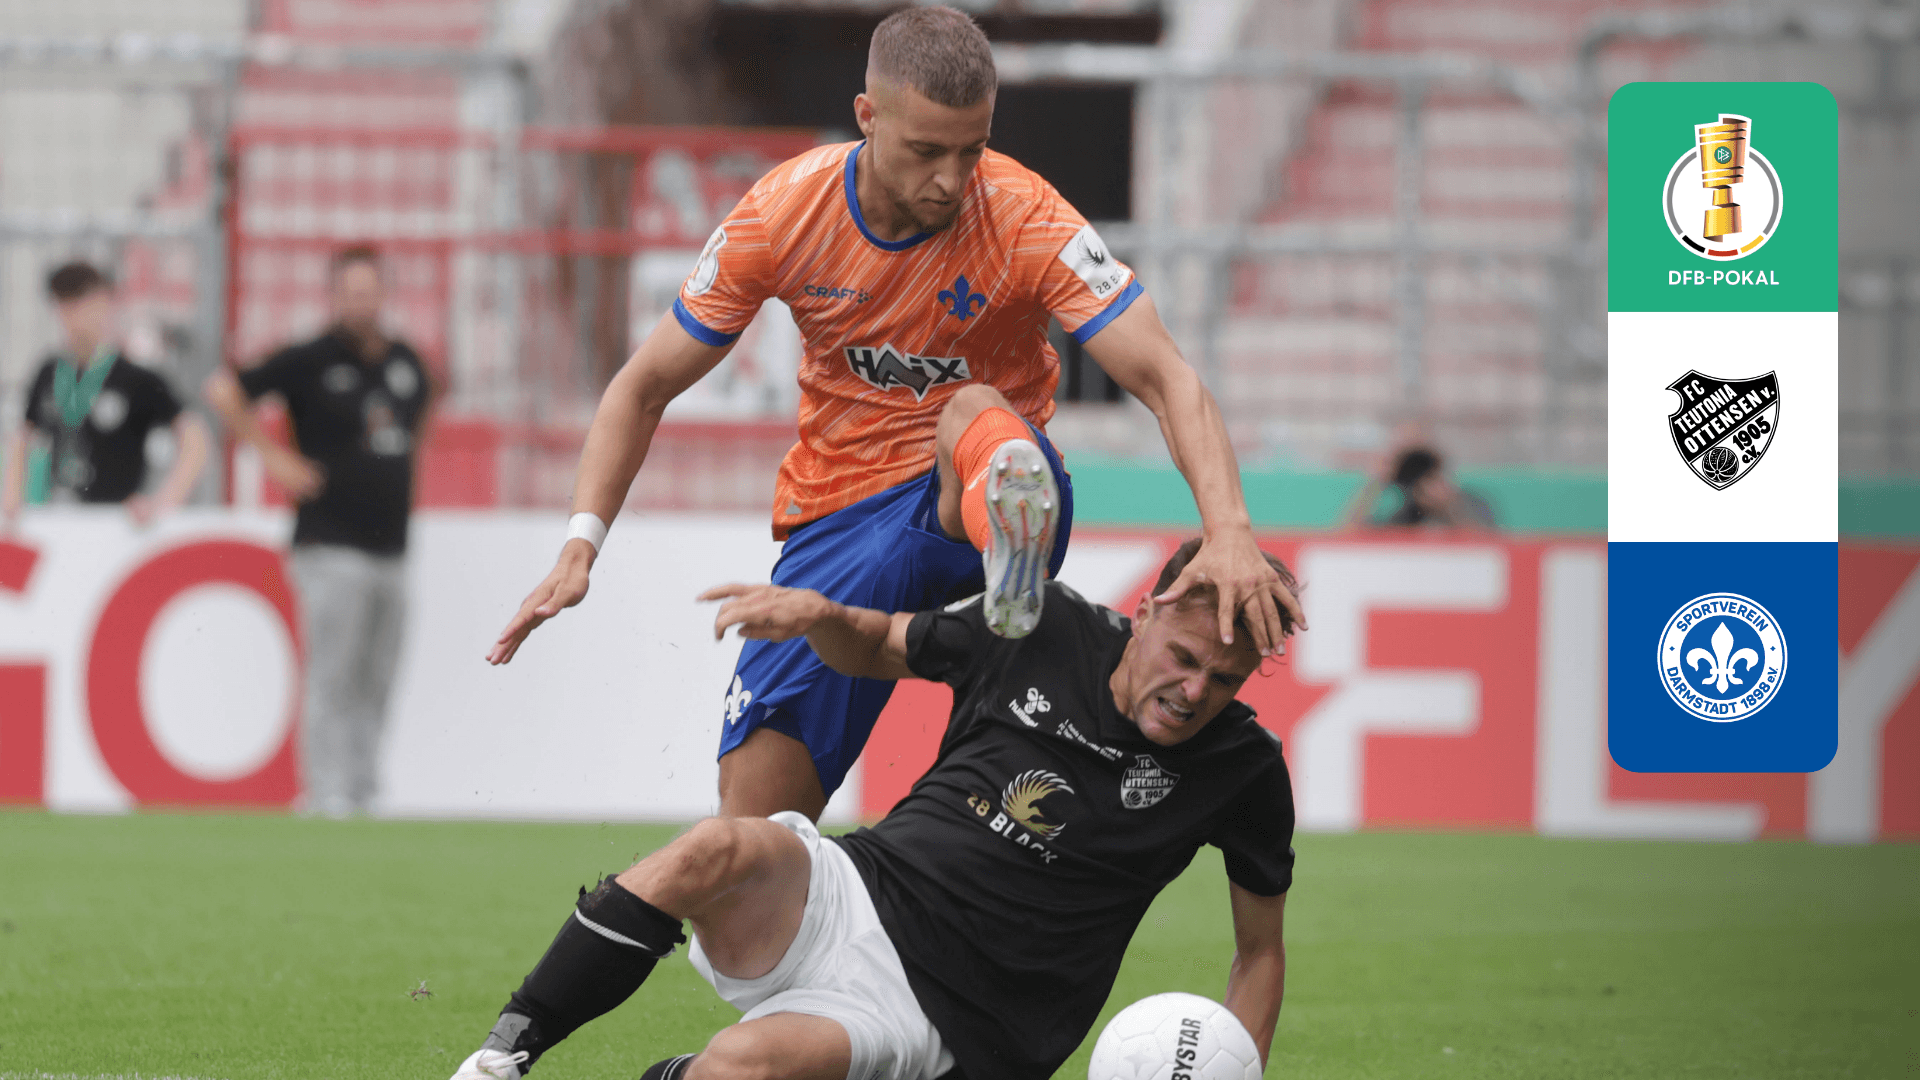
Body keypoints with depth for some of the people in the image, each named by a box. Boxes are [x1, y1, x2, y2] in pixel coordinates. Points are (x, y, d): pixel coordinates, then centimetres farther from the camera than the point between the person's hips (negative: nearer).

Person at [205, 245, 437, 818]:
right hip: (332, 549, -6)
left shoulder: (406, 363, 12)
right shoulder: (310, 361, -7)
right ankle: (329, 798, -8)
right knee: (333, 680, -9)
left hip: (391, 548, 6)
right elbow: (223, 389, -10)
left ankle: (364, 797, 14)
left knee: (376, 685, 8)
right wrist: (273, 455, -10)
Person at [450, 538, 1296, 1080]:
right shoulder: (1045, 632, 2)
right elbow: (877, 648, 19)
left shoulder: (1242, 770, -3)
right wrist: (819, 612, -4)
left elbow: (1260, 948, 10)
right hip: (855, 894, 3)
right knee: (725, 848, -32)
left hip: (932, 1009, -3)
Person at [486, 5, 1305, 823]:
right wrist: (581, 545, -12)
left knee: (977, 414, -40)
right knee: (751, 831, -11)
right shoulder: (782, 214, -8)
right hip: (841, 514, 3)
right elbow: (645, 387, 1)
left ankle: (1016, 566, -70)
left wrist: (1228, 533, -41)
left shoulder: (1024, 218, -16)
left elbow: (1166, 380, -23)